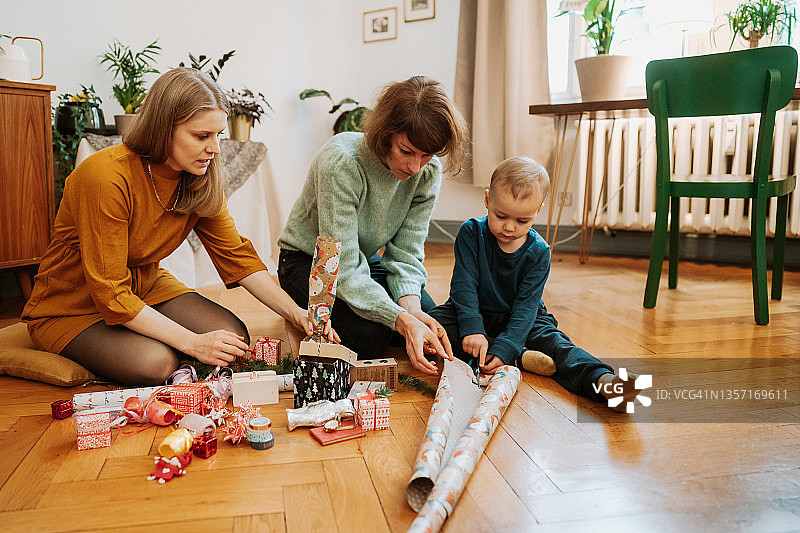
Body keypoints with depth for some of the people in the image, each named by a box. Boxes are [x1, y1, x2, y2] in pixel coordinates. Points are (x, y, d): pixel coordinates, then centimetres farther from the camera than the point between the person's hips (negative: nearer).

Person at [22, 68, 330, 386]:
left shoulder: (200, 180, -10)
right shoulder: (107, 177, -30)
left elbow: (234, 254, -5)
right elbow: (110, 293, -28)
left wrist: (294, 312, -18)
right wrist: (193, 342, -31)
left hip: (145, 286, 6)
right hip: (71, 307, -5)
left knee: (233, 338, -16)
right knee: (157, 362, -30)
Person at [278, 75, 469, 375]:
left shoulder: (428, 172, -16)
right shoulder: (340, 162, -34)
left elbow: (405, 252, -13)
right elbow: (342, 267, -35)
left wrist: (411, 306, -33)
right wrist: (403, 320, -45)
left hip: (366, 260, 6)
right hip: (308, 261, -5)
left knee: (432, 325, -11)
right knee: (369, 335, -27)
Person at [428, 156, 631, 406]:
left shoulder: (538, 252, -14)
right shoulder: (471, 233, -13)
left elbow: (526, 305, -20)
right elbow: (464, 285, -18)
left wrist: (503, 349, -35)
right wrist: (472, 329, -34)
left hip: (521, 320, 0)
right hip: (476, 313, 0)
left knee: (551, 340, -28)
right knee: (434, 321, -28)